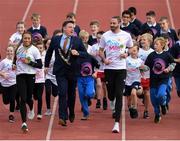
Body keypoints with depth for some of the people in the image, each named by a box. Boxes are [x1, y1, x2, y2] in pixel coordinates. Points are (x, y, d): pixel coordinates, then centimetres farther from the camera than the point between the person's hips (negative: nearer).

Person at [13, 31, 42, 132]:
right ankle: (24, 123, -10)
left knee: (28, 98, 7)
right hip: (20, 75, 2)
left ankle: (31, 109, 46)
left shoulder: (34, 50, -4)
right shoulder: (19, 48, 7)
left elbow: (40, 65, -7)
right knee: (23, 99, -9)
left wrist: (29, 62, -17)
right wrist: (14, 64, 8)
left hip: (30, 75, -2)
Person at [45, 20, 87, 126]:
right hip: (60, 71, -1)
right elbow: (49, 52, 18)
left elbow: (85, 53, 3)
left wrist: (78, 53, -17)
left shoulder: (77, 40, 1)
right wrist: (46, 65, 19)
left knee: (72, 94, 14)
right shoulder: (55, 39, 4)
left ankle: (71, 114, 35)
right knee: (62, 93, -14)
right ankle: (63, 117, -18)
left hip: (73, 71, 1)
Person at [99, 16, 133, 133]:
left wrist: (127, 54, -6)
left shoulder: (126, 35, 1)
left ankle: (117, 122, -12)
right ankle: (112, 103, 49)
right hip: (109, 68, 1)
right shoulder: (105, 36, 2)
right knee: (111, 93, 9)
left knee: (119, 95, -10)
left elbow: (131, 48, 15)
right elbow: (101, 50, 10)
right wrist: (104, 59, -10)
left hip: (121, 68, -1)